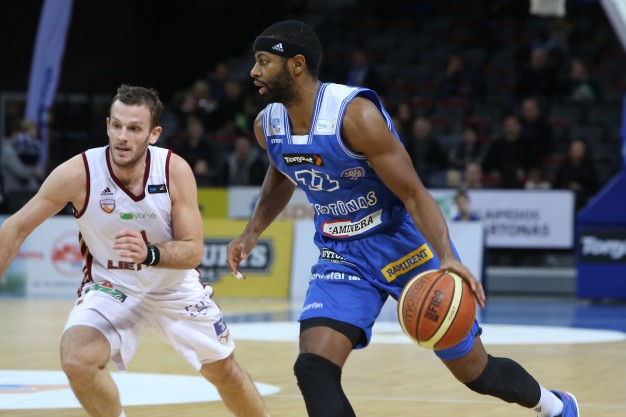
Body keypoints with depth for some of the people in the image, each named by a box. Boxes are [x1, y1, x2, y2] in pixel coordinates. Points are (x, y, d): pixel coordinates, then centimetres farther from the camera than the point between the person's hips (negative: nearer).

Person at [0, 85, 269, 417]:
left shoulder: (175, 170, -22)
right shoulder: (78, 173, -25)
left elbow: (193, 252, -19)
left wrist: (149, 255, -39)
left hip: (175, 286, 1)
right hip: (109, 286, -1)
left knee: (225, 372, 13)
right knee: (77, 361, -27)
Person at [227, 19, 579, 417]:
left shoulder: (355, 114, -26)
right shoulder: (267, 125, -4)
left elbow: (415, 195, -23)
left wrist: (446, 257, -38)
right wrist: (252, 232, 8)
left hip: (403, 245, -5)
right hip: (342, 258, 5)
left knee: (476, 372, 7)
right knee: (313, 370, -18)